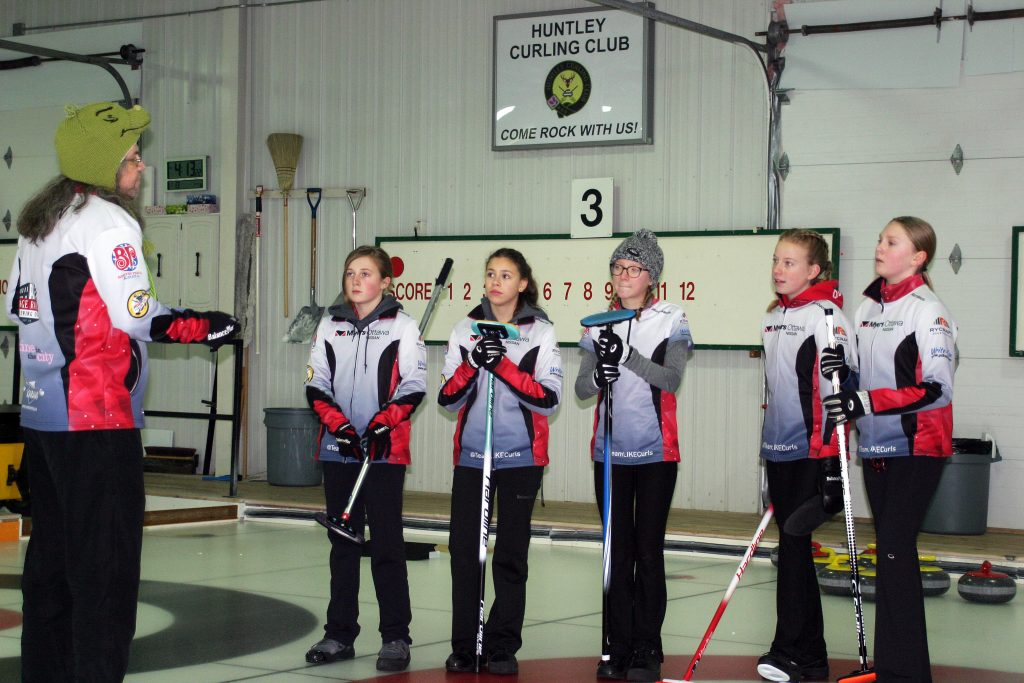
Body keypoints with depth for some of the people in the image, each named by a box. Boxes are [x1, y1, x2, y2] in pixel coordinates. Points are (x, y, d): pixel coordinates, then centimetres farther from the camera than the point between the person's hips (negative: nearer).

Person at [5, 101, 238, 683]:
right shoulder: (110, 223, -12)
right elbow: (136, 319, -15)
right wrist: (200, 327, 2)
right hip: (98, 419, -9)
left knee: (52, 554, 15)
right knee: (106, 563, -6)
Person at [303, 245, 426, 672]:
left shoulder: (402, 326, 0)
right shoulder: (330, 325, 10)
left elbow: (413, 387, -4)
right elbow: (316, 385, 8)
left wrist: (381, 424, -17)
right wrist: (338, 423, -7)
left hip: (386, 449, -4)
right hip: (338, 449, 4)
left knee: (387, 544, -2)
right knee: (342, 543, 10)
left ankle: (396, 637, 5)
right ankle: (339, 634, 18)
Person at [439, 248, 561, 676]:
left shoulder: (541, 332, 0)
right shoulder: (466, 329, 8)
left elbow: (549, 399, -9)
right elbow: (447, 399, 4)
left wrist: (503, 367, -19)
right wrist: (471, 364, -15)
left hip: (521, 457, -2)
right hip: (471, 455, 2)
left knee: (511, 553, 3)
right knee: (464, 549, 1)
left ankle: (502, 647, 13)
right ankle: (464, 647, 12)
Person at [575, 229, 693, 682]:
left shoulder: (671, 320, -2)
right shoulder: (599, 324, 7)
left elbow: (672, 379, -15)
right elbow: (581, 389, 2)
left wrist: (627, 355, -29)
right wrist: (598, 375, -20)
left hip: (656, 451, -3)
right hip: (610, 452, 3)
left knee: (648, 550, -1)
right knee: (617, 551, 7)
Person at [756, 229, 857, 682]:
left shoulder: (825, 315, -10)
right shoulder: (773, 317, 14)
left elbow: (840, 381, -14)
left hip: (811, 451, -8)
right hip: (779, 448, 8)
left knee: (794, 546, -7)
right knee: (793, 547, 10)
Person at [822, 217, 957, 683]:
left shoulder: (928, 311, -11)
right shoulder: (866, 307, 11)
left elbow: (936, 388, -18)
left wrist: (866, 401, -23)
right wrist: (843, 411, 9)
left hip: (917, 448, -7)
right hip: (874, 447, 7)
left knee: (895, 552, -13)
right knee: (891, 553, 11)